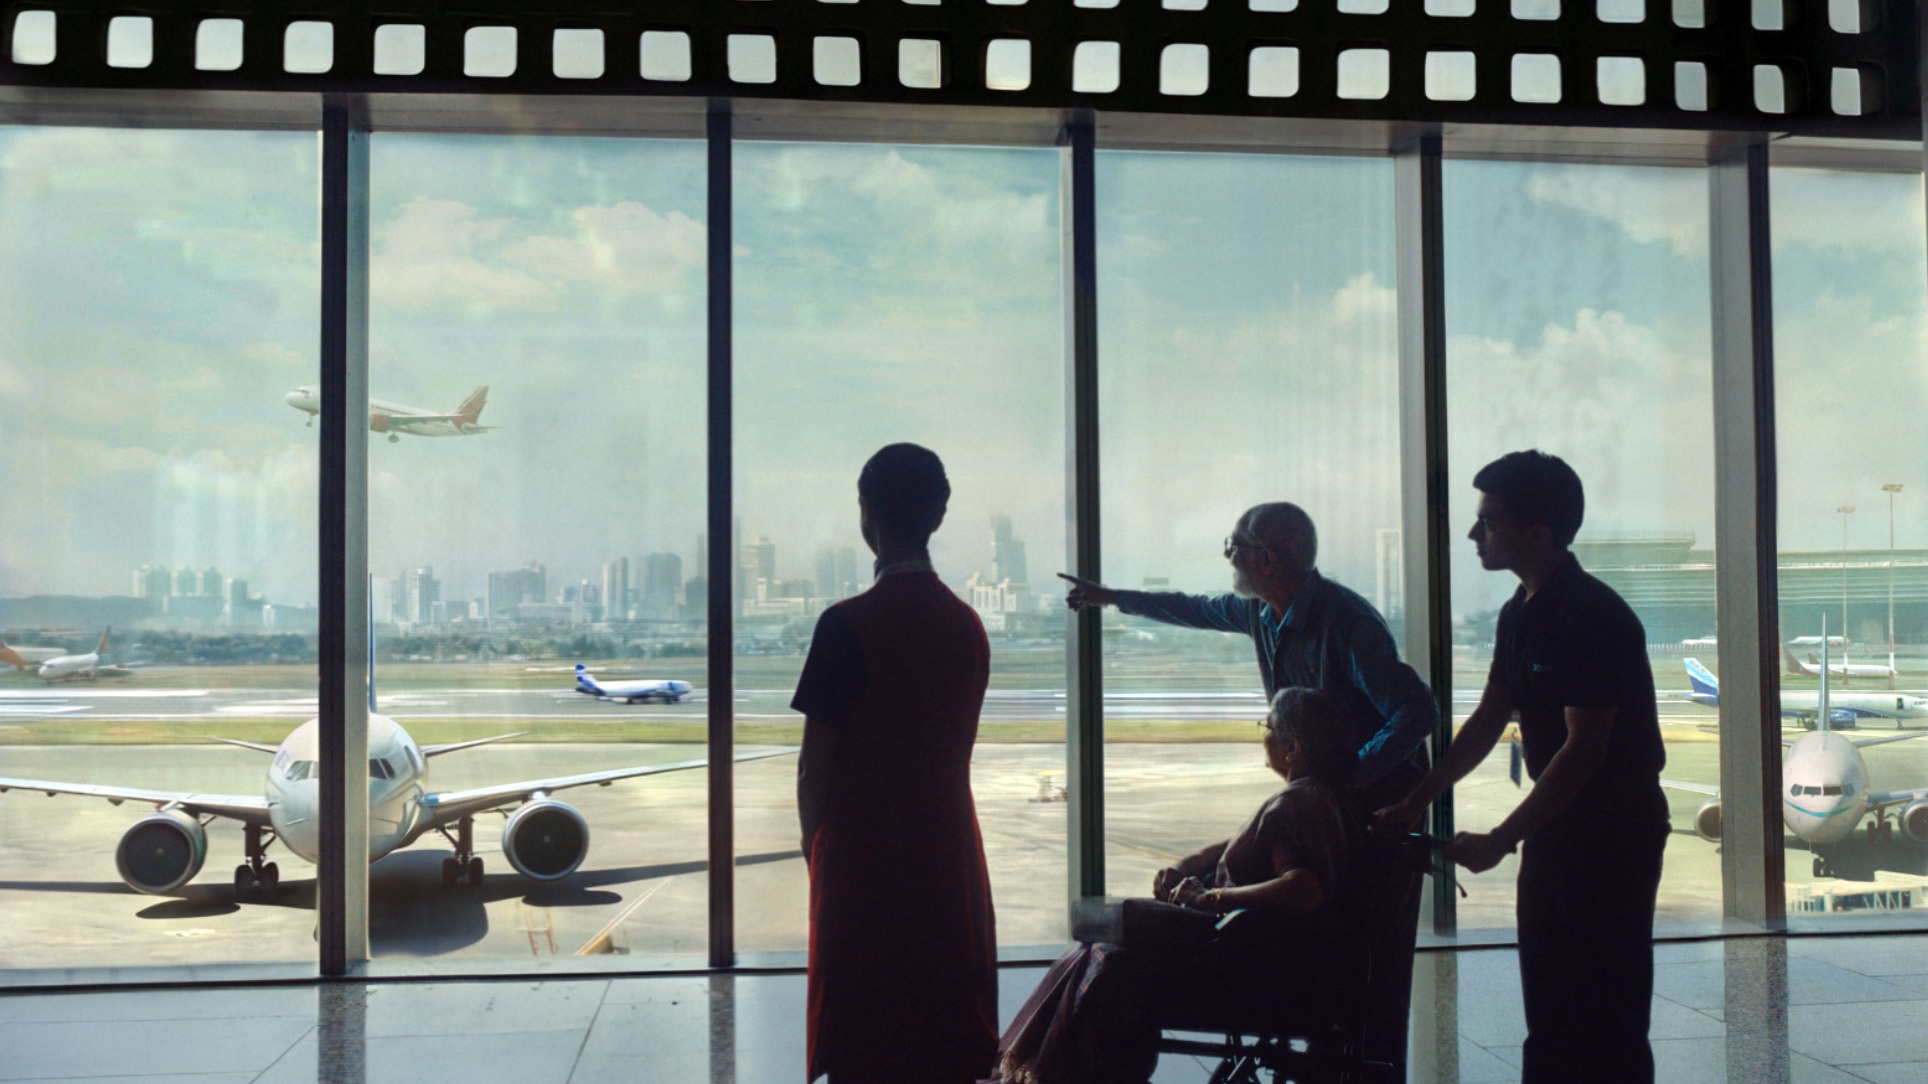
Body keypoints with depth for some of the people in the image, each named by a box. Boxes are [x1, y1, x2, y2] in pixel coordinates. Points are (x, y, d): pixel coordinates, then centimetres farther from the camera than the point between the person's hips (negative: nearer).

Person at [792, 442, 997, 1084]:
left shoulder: (848, 626, -15)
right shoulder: (968, 626, 1)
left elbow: (816, 763, -12)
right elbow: (954, 747, 8)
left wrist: (814, 839, 6)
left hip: (863, 857, -5)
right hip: (950, 857, 5)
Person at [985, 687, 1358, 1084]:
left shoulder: (1301, 804, -19)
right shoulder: (1307, 795, 15)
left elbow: (1306, 890, -35)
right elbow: (1236, 846, 24)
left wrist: (1211, 897, -27)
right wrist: (1181, 870, 7)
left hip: (1269, 965, -11)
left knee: (1118, 966, -16)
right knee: (1098, 954, 7)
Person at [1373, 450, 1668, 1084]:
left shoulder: (1593, 616, -20)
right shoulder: (1520, 614, 8)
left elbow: (1584, 748, -23)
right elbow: (1489, 718, 15)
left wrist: (1500, 841, -22)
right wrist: (1416, 800, 9)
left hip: (1615, 832, -9)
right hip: (1554, 828, 9)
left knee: (1608, 1014, -2)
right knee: (1547, 1008, 15)